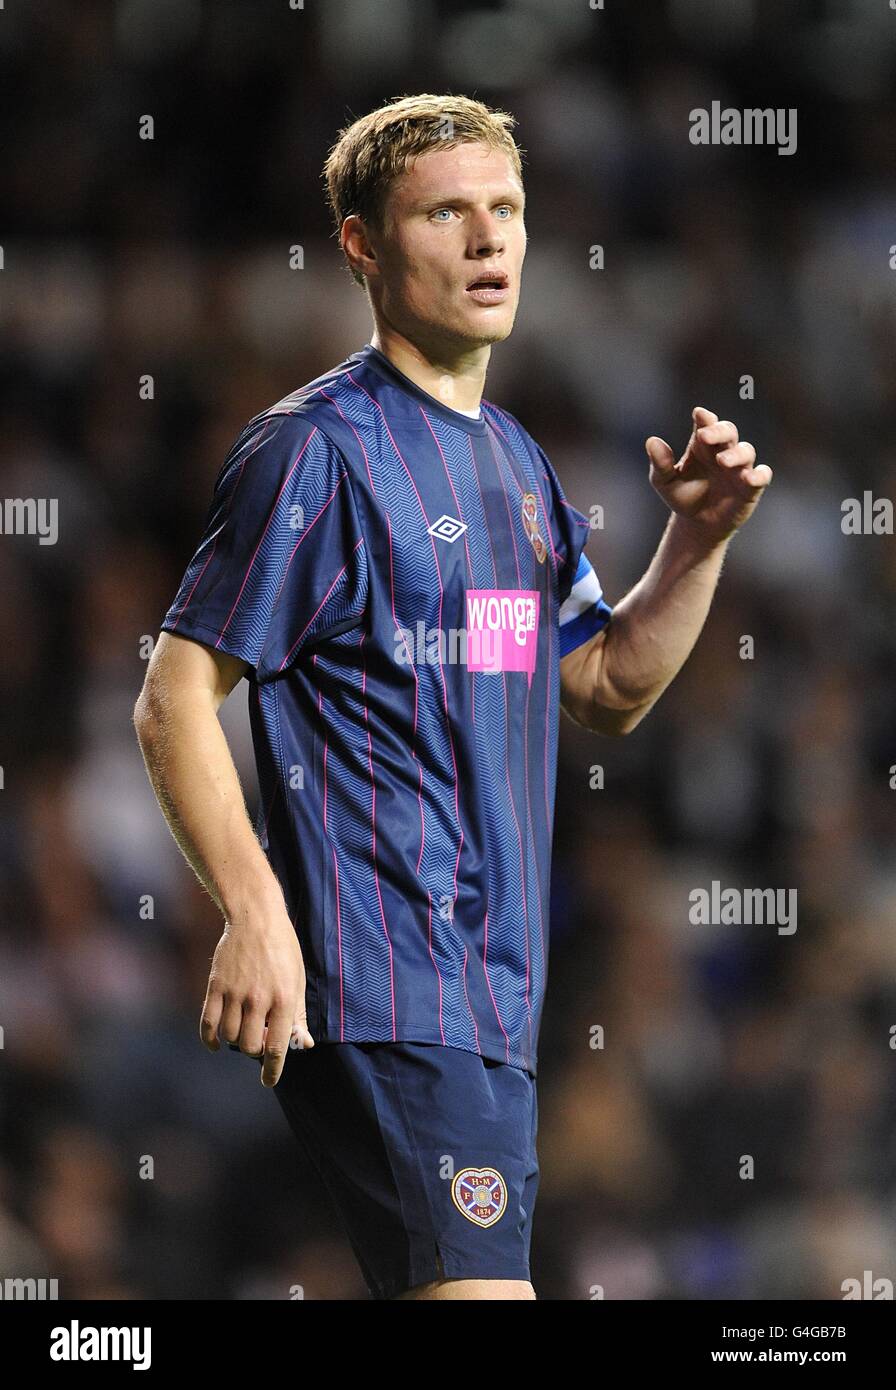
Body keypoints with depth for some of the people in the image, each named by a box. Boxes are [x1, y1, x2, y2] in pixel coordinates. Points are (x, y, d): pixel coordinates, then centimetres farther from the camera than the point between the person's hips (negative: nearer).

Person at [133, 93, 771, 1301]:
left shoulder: (516, 461, 17)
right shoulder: (315, 450, -8)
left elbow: (606, 691, 25)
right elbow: (174, 702, -11)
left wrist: (699, 540, 9)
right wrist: (254, 910, -23)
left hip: (497, 996, 9)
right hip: (382, 995, -9)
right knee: (476, 1285, -19)